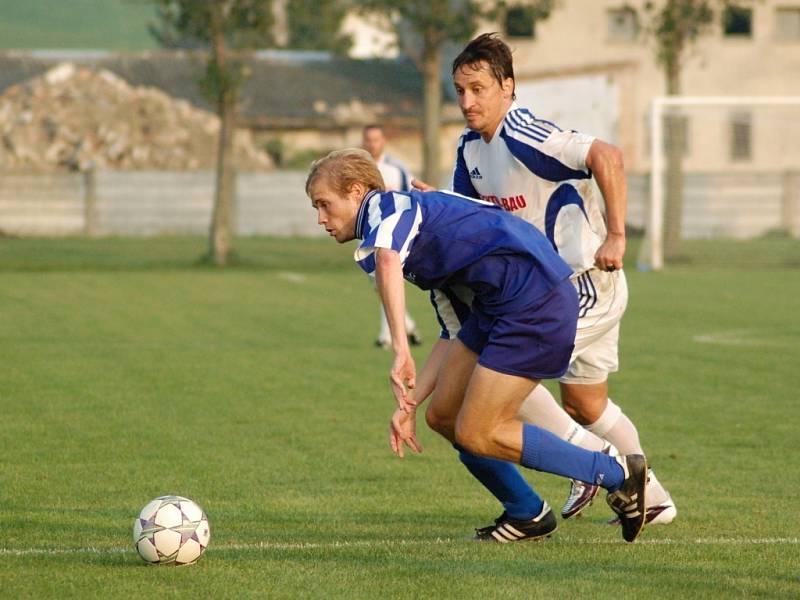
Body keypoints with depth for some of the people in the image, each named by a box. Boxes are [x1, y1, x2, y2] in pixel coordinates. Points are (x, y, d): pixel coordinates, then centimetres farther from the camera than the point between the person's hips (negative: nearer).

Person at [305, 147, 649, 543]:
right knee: (445, 414, 10)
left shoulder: (384, 210, -8)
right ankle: (529, 515, 20)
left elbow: (387, 261, -33)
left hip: (535, 302, -10)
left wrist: (401, 351, -40)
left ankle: (618, 476, -1)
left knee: (476, 435, -7)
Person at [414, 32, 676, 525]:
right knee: (585, 405, 19)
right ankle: (652, 498, 34)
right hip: (551, 284, 10)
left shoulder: (525, 137, -22)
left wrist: (616, 235, -32)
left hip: (588, 280, -10)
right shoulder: (472, 147, 6)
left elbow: (606, 156, -31)